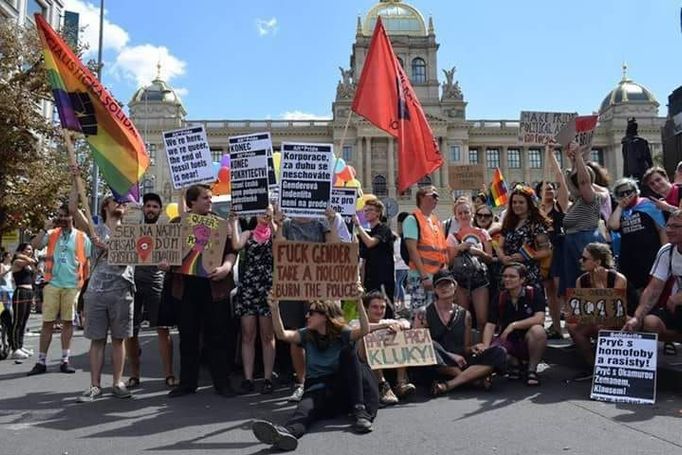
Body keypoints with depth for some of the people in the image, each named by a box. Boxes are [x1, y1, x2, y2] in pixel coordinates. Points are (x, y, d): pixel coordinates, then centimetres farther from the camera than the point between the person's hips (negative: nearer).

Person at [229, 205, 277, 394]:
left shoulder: (276, 232, 9)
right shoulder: (248, 233, 13)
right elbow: (236, 245, -7)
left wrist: (271, 222, -17)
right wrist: (234, 222, -3)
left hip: (268, 288, -2)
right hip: (247, 287, 2)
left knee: (267, 336, 3)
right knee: (247, 336, 2)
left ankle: (268, 379, 8)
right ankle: (248, 379, 7)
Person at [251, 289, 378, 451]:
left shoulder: (342, 334, 0)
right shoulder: (307, 335, 9)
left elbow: (365, 330, -20)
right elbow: (282, 334, -6)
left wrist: (359, 301, -30)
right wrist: (275, 309, -19)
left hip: (341, 385, -1)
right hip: (318, 384, 1)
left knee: (348, 351, -25)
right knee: (309, 403, -35)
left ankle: (359, 411, -31)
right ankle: (287, 431, -71)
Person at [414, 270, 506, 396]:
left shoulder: (464, 315, 14)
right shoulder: (424, 313, 5)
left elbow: (466, 348, 17)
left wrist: (473, 349, -8)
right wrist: (451, 356, -10)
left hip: (460, 363, 3)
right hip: (438, 365, -3)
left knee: (499, 353, -17)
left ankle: (449, 384, -29)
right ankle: (476, 377, -22)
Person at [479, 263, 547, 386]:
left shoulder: (534, 293, -8)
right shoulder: (500, 298, 0)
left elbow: (539, 319, -22)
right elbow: (490, 325, -7)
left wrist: (513, 325, -23)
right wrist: (485, 346, -24)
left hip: (528, 342, -2)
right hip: (508, 340, 2)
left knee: (537, 330, -36)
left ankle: (532, 369, -10)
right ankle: (514, 362, 7)